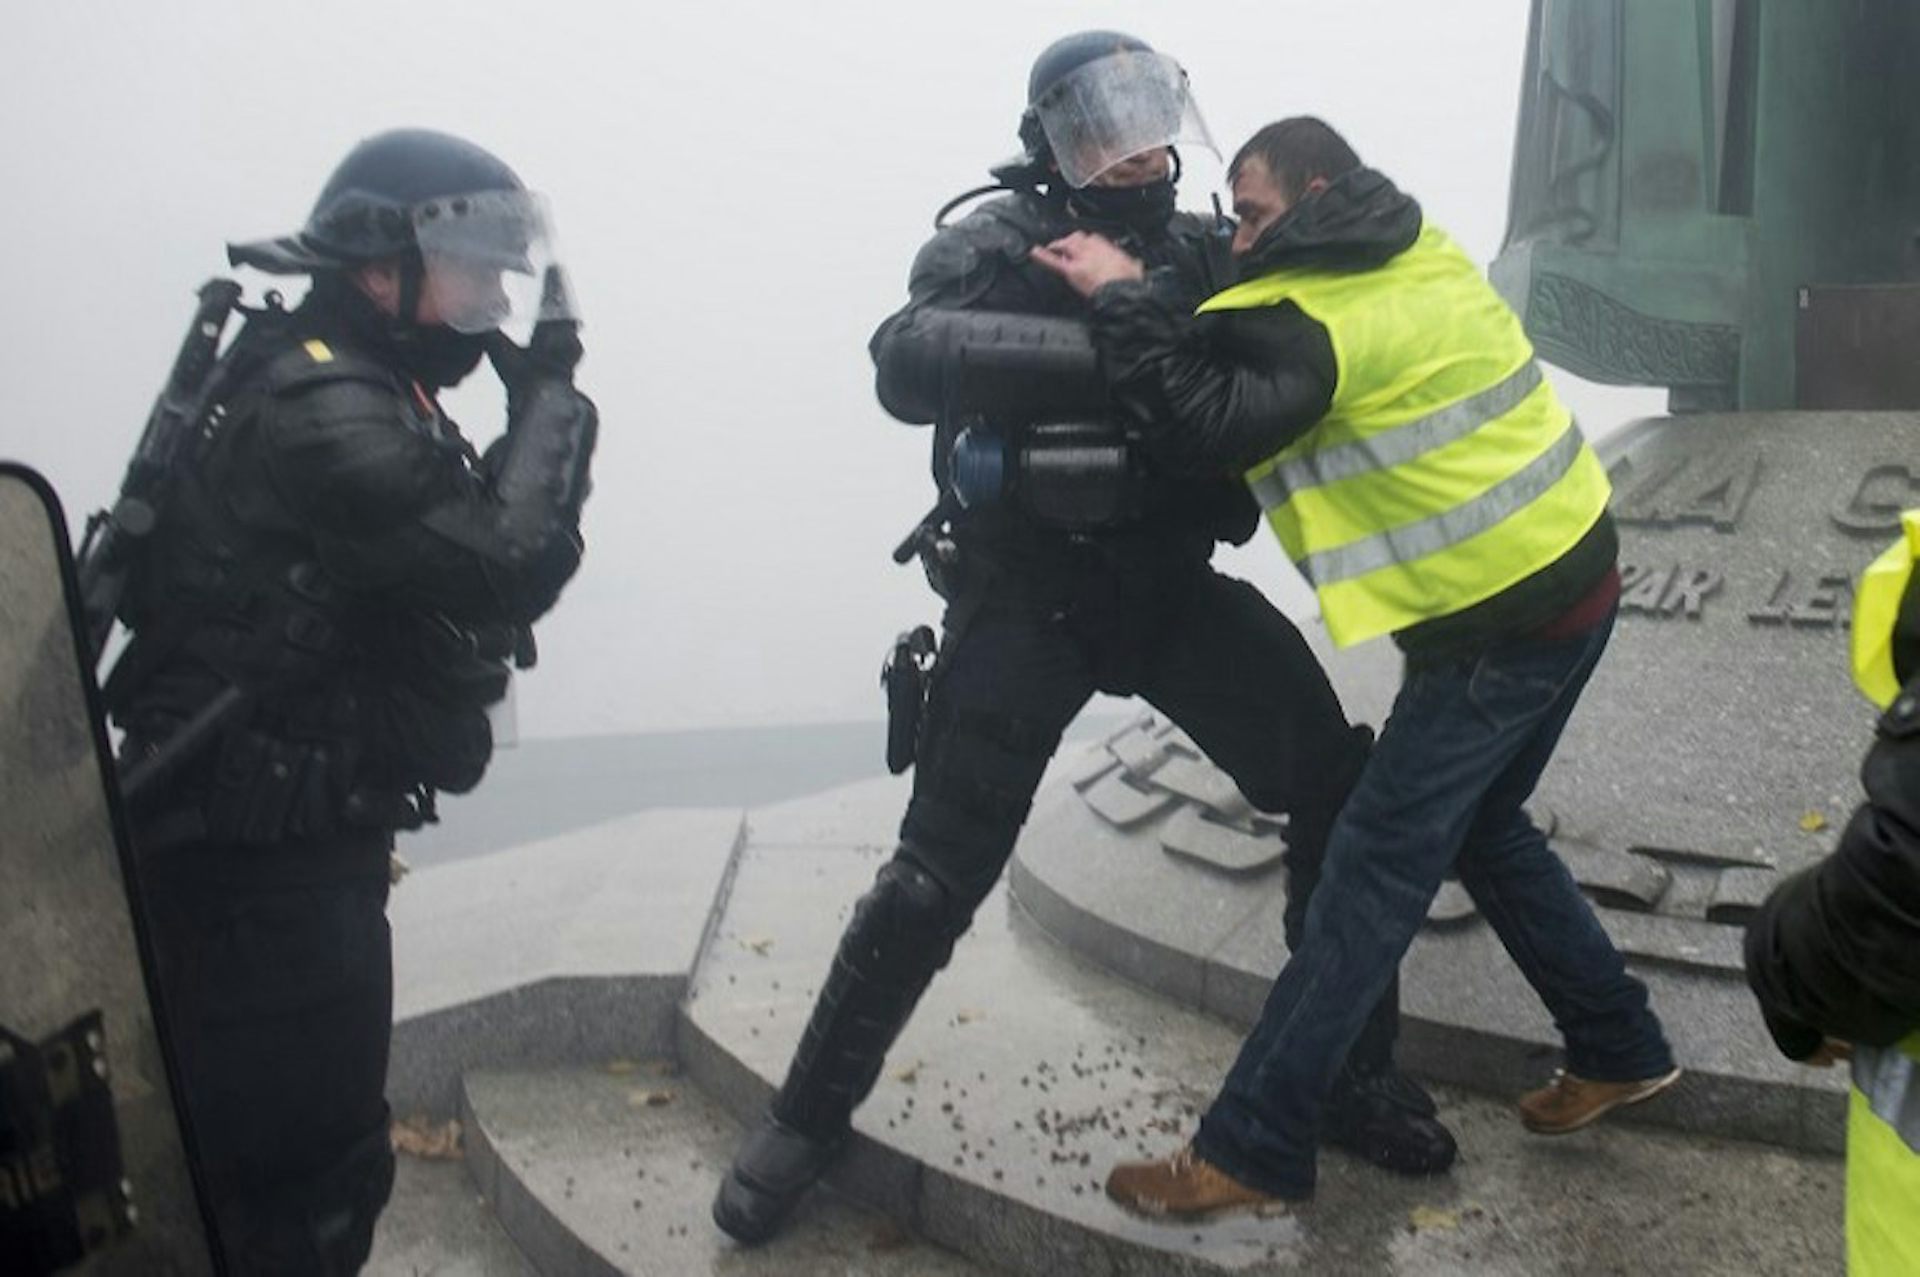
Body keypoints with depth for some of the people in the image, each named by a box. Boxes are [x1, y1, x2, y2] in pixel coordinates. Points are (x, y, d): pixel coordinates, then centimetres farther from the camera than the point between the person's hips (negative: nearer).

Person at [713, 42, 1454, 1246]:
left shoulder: (1201, 247, 5)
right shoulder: (996, 247, -11)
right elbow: (911, 360, -31)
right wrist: (1114, 350, -41)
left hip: (1171, 584, 5)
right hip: (1027, 598, -4)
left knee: (1340, 790, -2)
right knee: (942, 872, -3)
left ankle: (1355, 1068, 19)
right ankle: (808, 1116, 18)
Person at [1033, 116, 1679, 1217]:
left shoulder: (1322, 317, -19)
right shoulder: (1421, 253, 8)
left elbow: (1201, 426, -31)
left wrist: (1121, 297, -21)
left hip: (1500, 623, -9)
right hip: (1573, 573, 9)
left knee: (1376, 871, -6)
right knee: (1480, 827, 23)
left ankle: (1253, 1153, 3)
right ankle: (1620, 1048, 35)